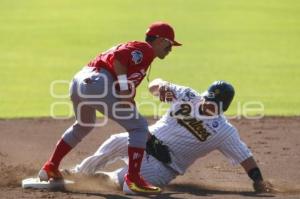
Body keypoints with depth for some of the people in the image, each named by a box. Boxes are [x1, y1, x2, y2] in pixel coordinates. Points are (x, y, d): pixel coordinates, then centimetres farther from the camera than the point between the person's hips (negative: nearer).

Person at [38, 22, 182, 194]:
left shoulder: (141, 51, 29)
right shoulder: (145, 50, 1)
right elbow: (117, 57, -17)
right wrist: (125, 88, -18)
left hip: (78, 83, 10)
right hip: (99, 82, -10)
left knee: (83, 126, 36)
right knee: (139, 127, -4)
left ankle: (50, 168, 43)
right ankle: (132, 179, -9)